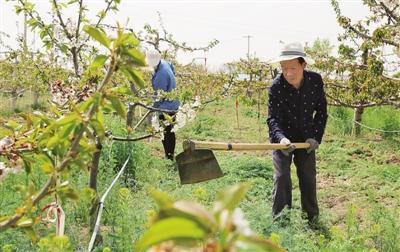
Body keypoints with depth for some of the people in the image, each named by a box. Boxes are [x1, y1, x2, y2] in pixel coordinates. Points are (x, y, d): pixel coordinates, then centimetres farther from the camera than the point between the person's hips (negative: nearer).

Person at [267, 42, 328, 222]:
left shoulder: (316, 81, -14)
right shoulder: (276, 86, -22)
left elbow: (321, 111, -2)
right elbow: (273, 119, -23)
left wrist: (316, 137, -10)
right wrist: (281, 138, -42)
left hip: (306, 138, 3)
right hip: (282, 138, -2)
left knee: (308, 177, 9)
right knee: (282, 177, -9)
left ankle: (312, 217, 25)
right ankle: (280, 219, 4)